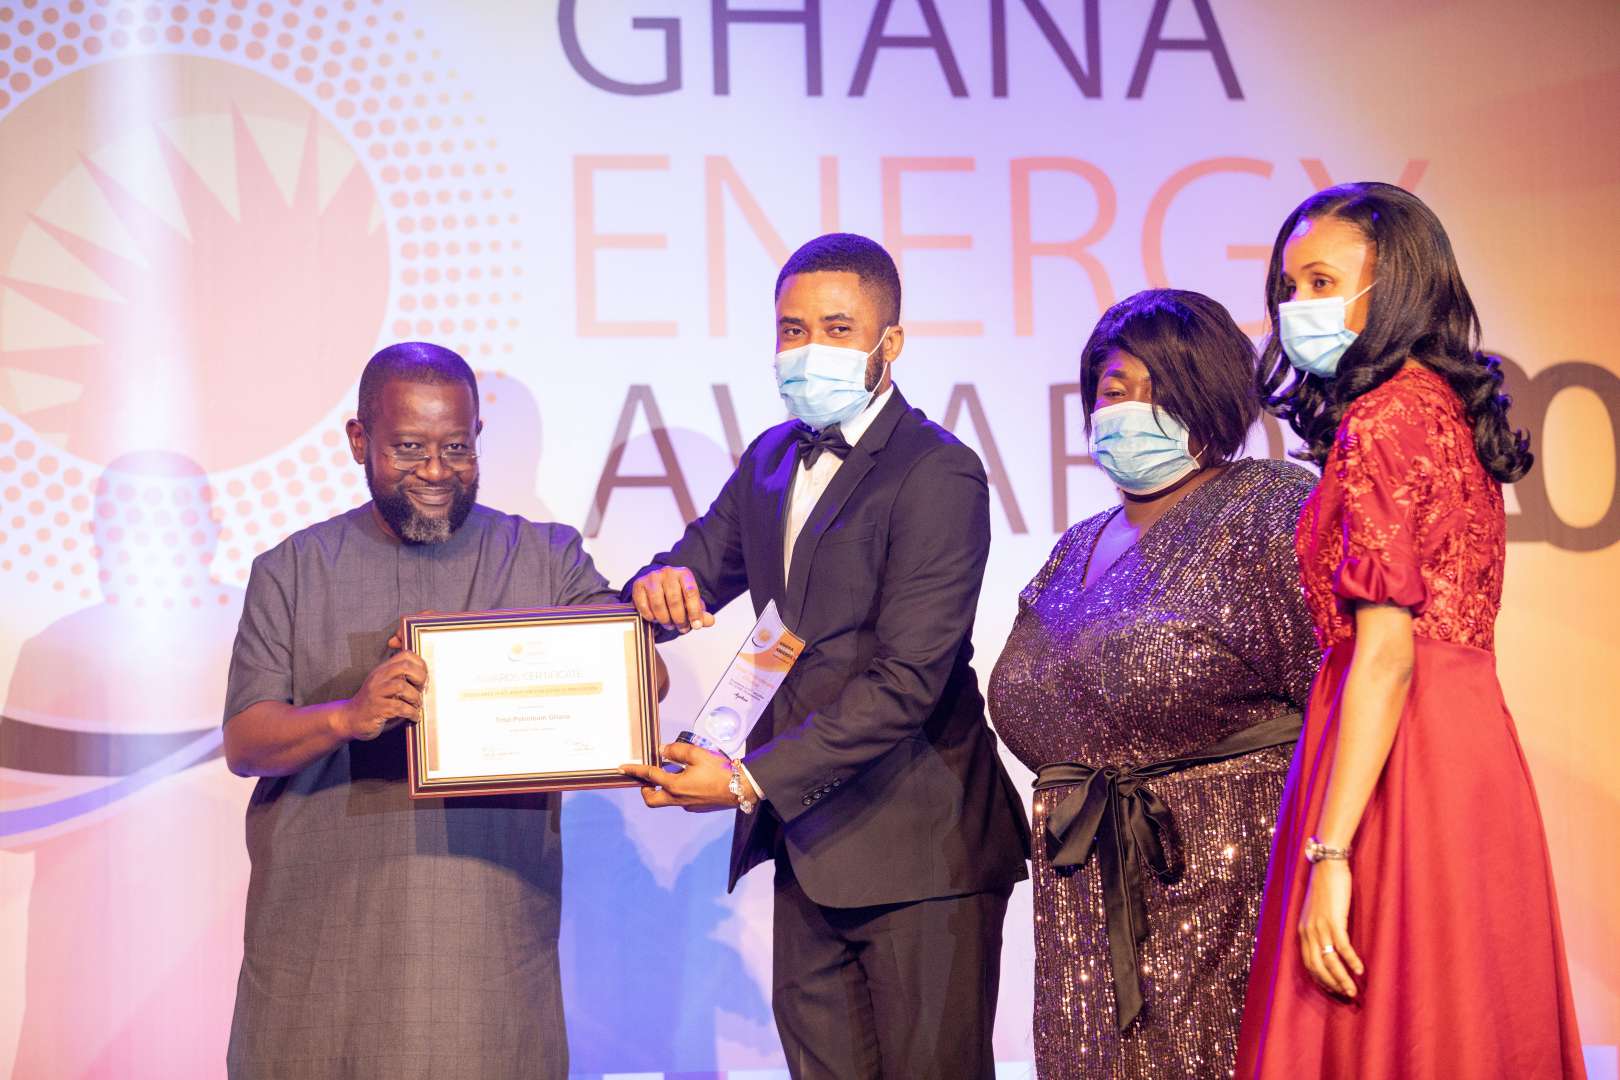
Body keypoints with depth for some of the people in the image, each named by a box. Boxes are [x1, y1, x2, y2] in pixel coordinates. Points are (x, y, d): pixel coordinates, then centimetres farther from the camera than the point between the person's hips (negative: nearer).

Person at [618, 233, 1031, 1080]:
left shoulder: (939, 476, -14)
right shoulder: (771, 460, 12)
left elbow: (905, 683, -20)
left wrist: (751, 781, -22)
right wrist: (661, 584, -9)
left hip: (914, 849, -7)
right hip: (806, 840, 7)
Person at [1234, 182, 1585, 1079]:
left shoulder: (1381, 423, -12)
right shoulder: (1448, 404, 15)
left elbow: (1387, 653, -19)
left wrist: (1328, 855, -22)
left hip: (1403, 761, -9)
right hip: (1476, 748, 9)